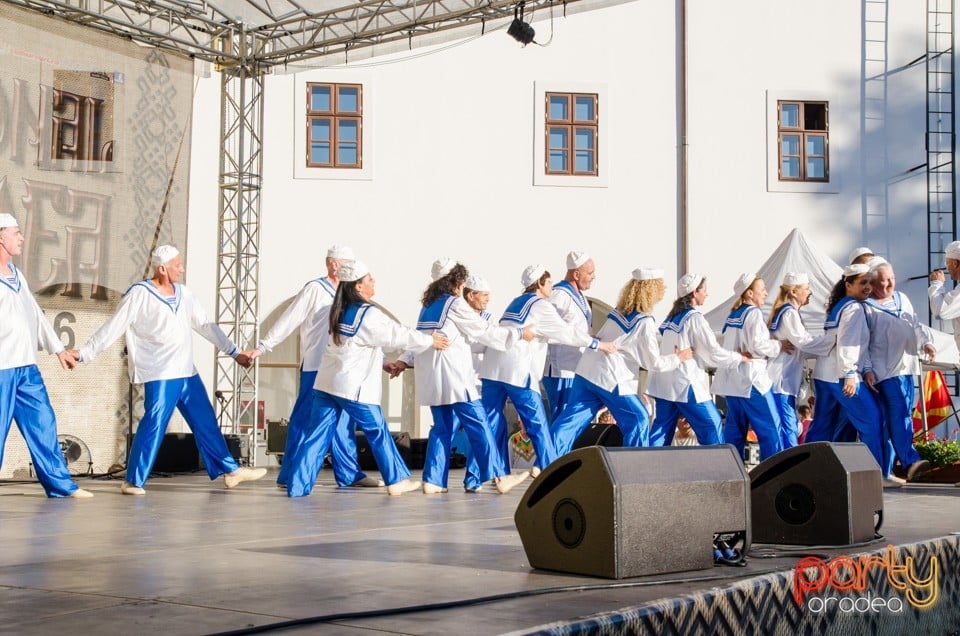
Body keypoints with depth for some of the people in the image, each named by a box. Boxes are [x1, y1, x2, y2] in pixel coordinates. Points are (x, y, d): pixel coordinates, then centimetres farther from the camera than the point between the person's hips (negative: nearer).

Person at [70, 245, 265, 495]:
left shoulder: (183, 293, 12)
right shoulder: (139, 294, -7)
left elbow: (206, 326, 16)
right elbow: (113, 327, -7)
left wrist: (234, 352, 15)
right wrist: (85, 353, -12)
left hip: (187, 373, 7)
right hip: (159, 376, -7)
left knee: (206, 422, 11)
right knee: (153, 425, -9)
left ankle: (230, 470, 19)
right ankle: (133, 482, 1)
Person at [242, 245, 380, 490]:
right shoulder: (315, 290, -6)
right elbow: (288, 320, -8)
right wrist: (262, 347, -10)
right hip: (316, 369, -7)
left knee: (344, 424, 10)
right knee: (304, 421, -3)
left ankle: (349, 474, 17)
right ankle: (290, 477, 3)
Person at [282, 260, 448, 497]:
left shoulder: (340, 311, 10)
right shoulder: (369, 315, -15)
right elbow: (397, 335, -6)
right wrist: (429, 341, 7)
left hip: (327, 382, 7)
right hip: (353, 387, -7)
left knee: (318, 435, 5)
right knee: (378, 432, 9)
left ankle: (296, 485, 1)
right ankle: (397, 480, 20)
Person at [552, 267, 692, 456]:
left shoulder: (620, 310, 12)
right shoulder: (644, 322, -13)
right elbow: (654, 363, -9)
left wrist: (665, 344, 24)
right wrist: (678, 358, 7)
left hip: (586, 371, 8)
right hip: (611, 379, -8)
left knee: (571, 420, 6)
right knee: (638, 420, 7)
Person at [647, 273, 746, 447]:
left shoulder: (673, 316, 12)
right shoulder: (695, 319, -13)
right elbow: (714, 353, -12)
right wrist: (740, 357, 0)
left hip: (664, 382, 8)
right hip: (685, 384, -8)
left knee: (662, 428, 9)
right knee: (711, 425, 3)